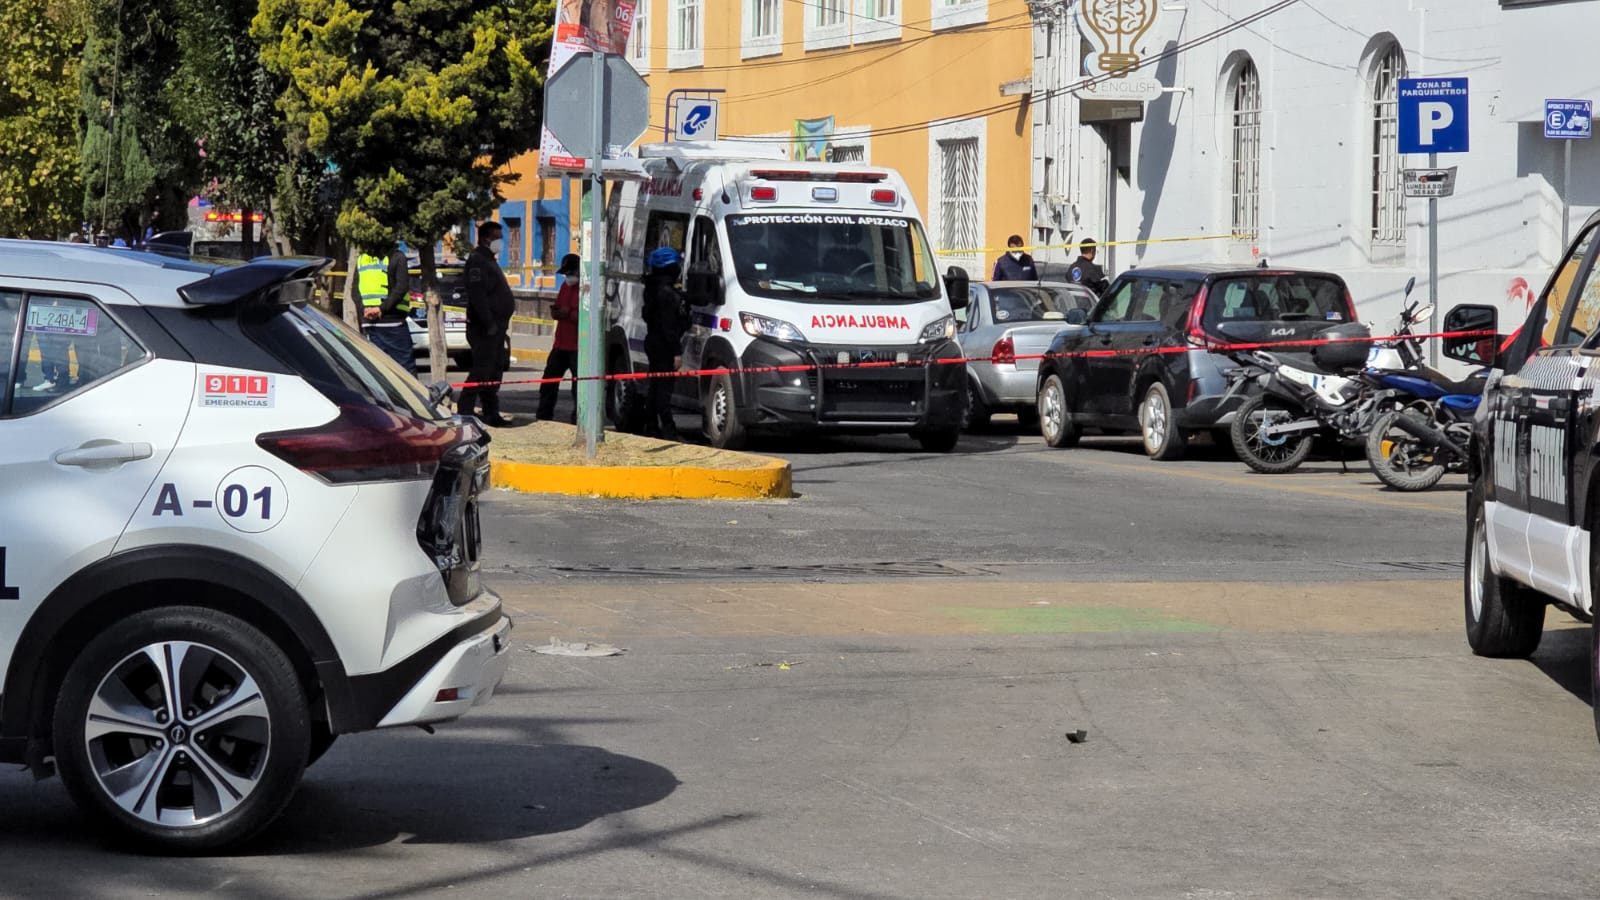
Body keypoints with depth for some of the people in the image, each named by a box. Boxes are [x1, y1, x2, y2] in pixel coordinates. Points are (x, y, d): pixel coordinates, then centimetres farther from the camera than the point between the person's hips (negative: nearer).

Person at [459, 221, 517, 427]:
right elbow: (477, 295, -22)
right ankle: (466, 411, -10)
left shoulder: (490, 261, 22)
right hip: (483, 327, -10)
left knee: (495, 370, 11)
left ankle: (492, 413, 15)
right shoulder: (477, 261, -12)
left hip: (496, 327, 10)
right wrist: (489, 323, -26)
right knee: (482, 371, -12)